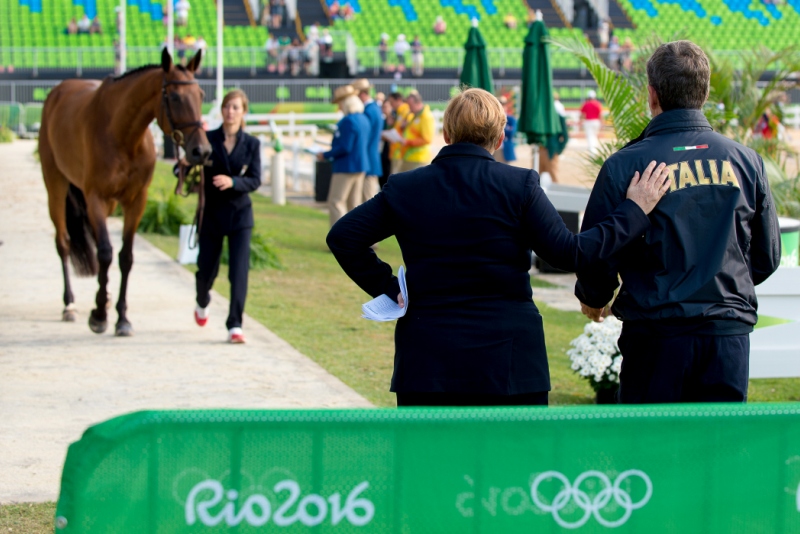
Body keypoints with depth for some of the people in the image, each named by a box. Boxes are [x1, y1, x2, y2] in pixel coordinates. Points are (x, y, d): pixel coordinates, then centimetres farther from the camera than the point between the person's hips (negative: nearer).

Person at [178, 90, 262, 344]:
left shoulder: (251, 144, -2)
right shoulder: (208, 140, -4)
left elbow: (255, 180, -8)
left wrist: (232, 181, -26)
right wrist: (185, 166, -28)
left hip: (239, 213, 0)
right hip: (211, 212, 0)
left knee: (239, 270, -11)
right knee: (206, 269, 11)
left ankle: (235, 325, -9)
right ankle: (202, 302, 44)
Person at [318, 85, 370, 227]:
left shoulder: (348, 121, -20)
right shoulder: (364, 119, 8)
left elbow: (344, 148, -23)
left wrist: (326, 155, -12)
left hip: (346, 167, -9)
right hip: (361, 166, 9)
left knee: (335, 202, -4)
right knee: (354, 204, 12)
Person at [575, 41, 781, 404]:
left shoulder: (624, 165, -7)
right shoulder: (746, 161, 3)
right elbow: (768, 256, 11)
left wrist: (593, 299, 20)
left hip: (656, 333, -3)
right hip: (729, 333, 3)